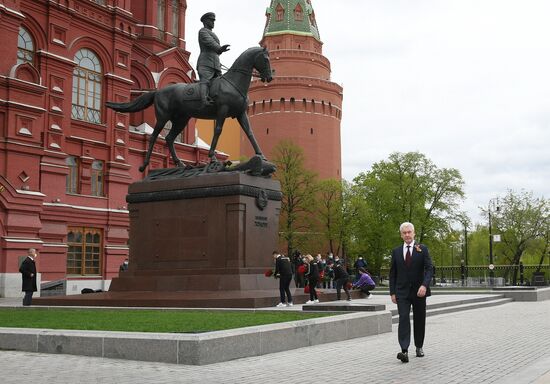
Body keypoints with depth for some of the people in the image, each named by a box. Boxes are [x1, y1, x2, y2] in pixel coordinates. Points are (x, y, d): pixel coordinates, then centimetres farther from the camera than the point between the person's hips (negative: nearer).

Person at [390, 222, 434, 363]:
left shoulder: (422, 249, 1)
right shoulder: (396, 251, 7)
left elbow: (429, 269, -7)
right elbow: (392, 273, 9)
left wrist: (424, 285, -22)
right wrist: (392, 292, 2)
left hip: (418, 291, 0)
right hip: (402, 292, 0)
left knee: (419, 320, 9)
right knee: (403, 318, -13)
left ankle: (419, 347, 27)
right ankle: (404, 351, -21)